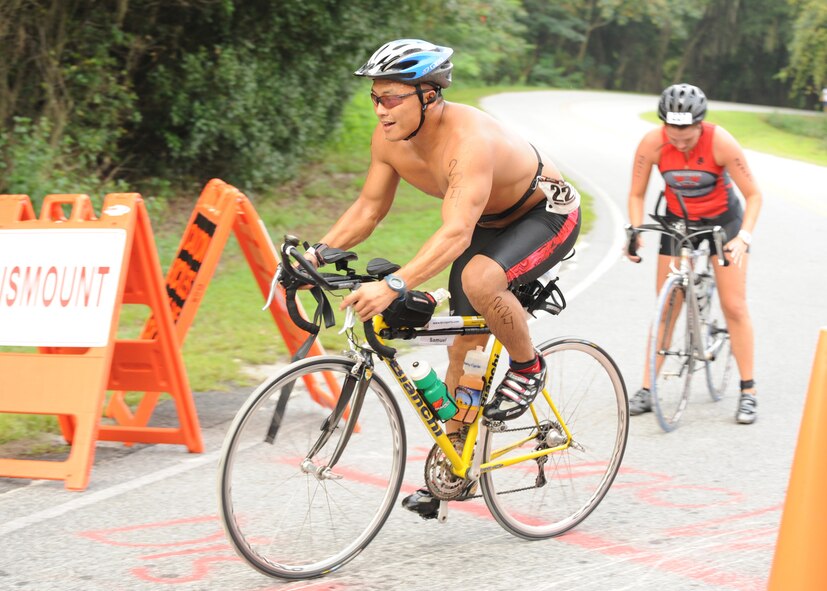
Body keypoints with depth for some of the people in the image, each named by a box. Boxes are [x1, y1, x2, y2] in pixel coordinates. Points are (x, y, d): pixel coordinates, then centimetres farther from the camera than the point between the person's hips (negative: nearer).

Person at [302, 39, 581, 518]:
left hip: (548, 214, -8)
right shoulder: (390, 137, -15)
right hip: (490, 222, 8)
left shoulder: (469, 138, -38)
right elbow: (368, 208, -3)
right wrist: (317, 254, -18)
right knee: (464, 346, 6)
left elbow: (456, 234, -48)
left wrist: (394, 286, -58)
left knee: (479, 279, -36)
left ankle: (528, 368, -8)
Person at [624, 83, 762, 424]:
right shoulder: (652, 144, -25)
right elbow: (637, 194, -12)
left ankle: (748, 392, 2)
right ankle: (647, 389, 6)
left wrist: (743, 237, -34)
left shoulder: (721, 143, -30)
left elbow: (753, 195, -21)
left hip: (722, 220, -2)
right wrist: (636, 232, -28)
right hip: (678, 221, 2)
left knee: (734, 306, -4)